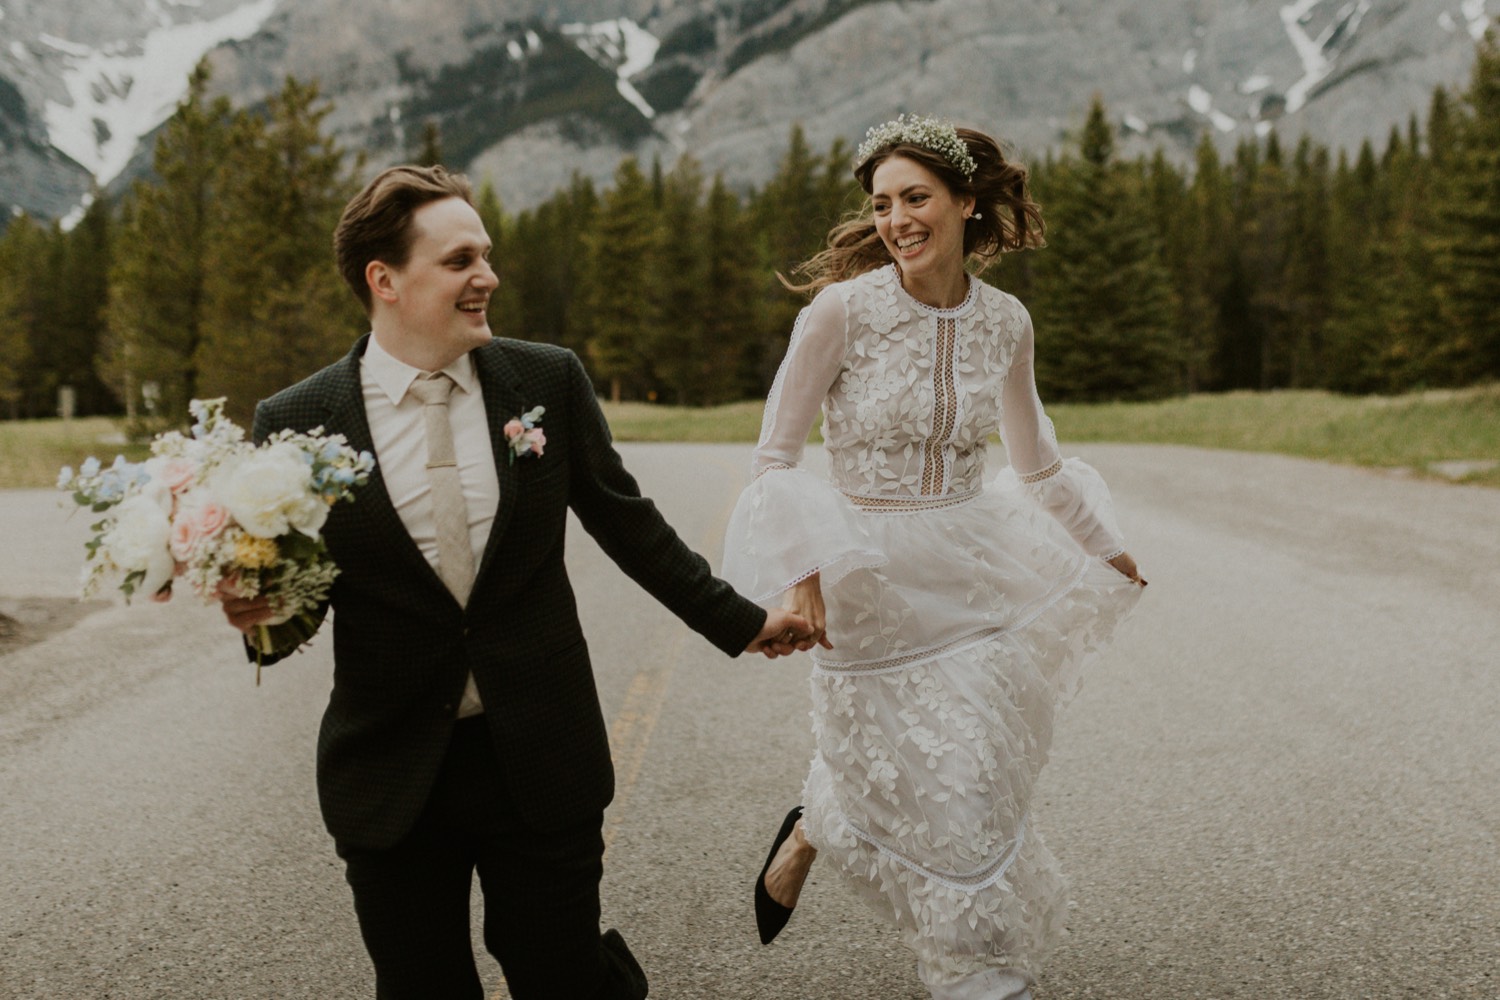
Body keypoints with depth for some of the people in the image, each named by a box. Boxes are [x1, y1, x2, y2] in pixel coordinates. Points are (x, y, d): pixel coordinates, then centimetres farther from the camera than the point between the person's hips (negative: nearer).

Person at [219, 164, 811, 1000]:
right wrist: (258, 610, -19)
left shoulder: (550, 381, -2)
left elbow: (626, 520, 9)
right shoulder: (296, 423, -6)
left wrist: (739, 621, 14)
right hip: (393, 773, 0)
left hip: (542, 764, 1)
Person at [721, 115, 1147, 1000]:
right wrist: (802, 565, -22)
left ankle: (810, 834, 40)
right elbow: (776, 457, -9)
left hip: (972, 577, 5)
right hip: (871, 586, -5)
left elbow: (1035, 458, 15)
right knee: (941, 804, 3)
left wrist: (1104, 548, 24)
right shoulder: (844, 308, -14)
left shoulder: (1005, 321, 0)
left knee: (977, 780, 13)